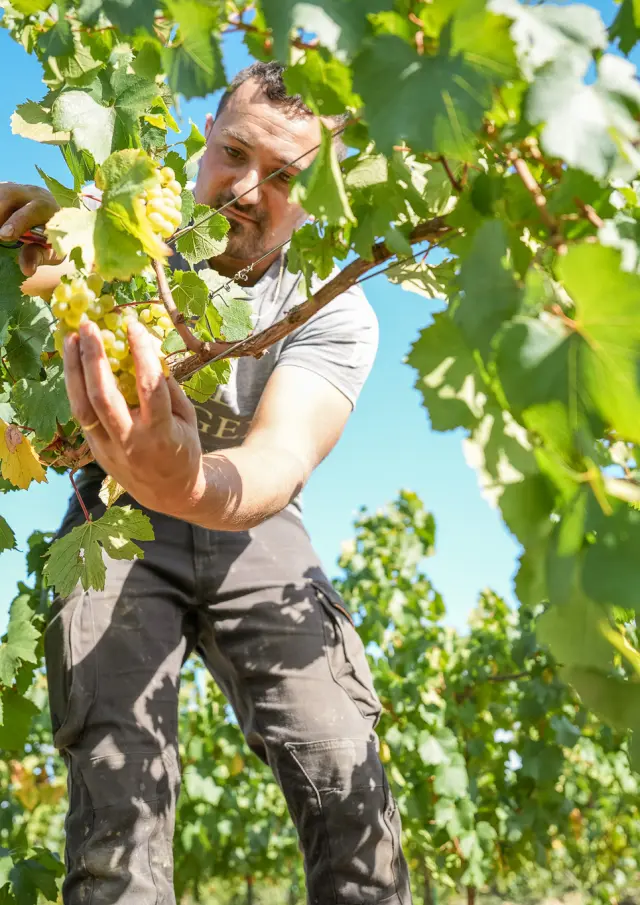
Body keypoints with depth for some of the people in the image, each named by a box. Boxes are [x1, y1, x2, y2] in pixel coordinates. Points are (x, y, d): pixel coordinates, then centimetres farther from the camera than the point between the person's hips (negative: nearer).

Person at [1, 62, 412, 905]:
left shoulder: (334, 316, -14)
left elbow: (282, 460, -32)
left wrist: (196, 487, -57)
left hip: (251, 530, 0)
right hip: (118, 526, 0)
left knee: (349, 785, -16)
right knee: (117, 790, -20)